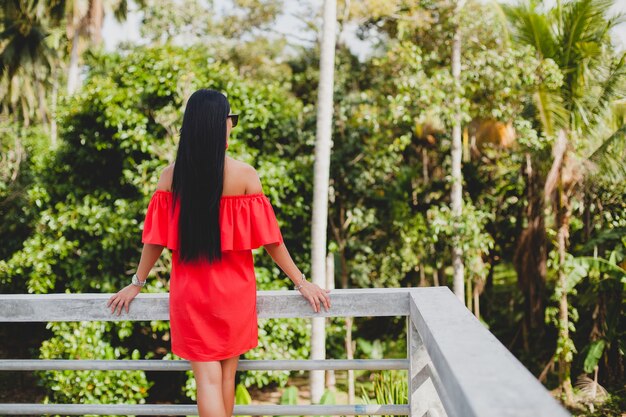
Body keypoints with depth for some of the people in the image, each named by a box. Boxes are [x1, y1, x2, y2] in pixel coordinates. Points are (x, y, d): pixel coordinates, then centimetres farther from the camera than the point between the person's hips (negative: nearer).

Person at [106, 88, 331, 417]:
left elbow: (156, 238, -1)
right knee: (227, 374, 17)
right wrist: (301, 282, 2)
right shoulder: (244, 175, -11)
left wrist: (137, 284, 13)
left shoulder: (171, 176, -6)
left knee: (207, 377, 5)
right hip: (232, 289, 0)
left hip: (189, 291, 1)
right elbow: (269, 238, -8)